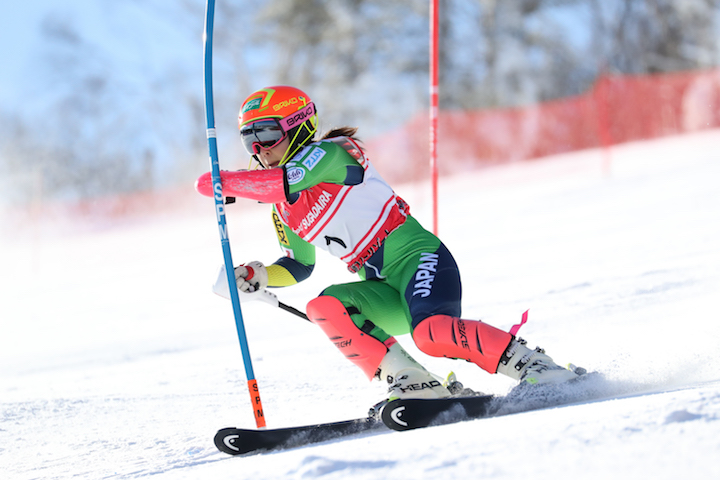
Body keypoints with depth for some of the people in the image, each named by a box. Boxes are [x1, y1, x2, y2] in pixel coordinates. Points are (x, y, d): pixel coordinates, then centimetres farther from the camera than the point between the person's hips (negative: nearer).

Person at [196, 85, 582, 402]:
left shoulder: (327, 152, -5)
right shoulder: (282, 210, 19)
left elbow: (287, 182, -24)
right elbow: (299, 266, 31)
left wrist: (223, 181, -11)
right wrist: (256, 276, 11)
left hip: (419, 258, -7)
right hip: (385, 290, 7)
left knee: (432, 333, -34)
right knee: (324, 307, -21)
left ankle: (531, 365, -22)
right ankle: (411, 384, -24)